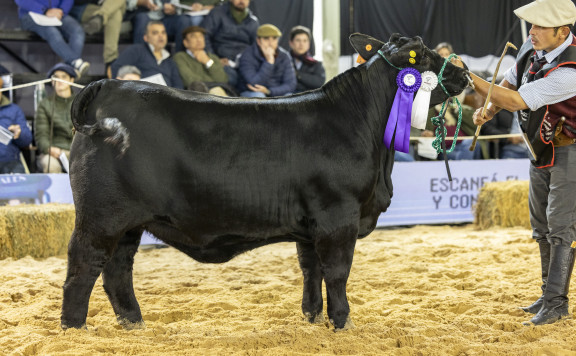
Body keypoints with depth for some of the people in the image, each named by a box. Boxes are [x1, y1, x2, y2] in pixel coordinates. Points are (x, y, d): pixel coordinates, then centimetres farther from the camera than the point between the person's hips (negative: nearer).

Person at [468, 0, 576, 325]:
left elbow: (516, 101, -32)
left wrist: (468, 77, -30)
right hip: (542, 152, 9)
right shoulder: (533, 47, -5)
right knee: (542, 226, 16)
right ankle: (549, 295, 27)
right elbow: (509, 83, 11)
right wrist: (488, 110, -9)